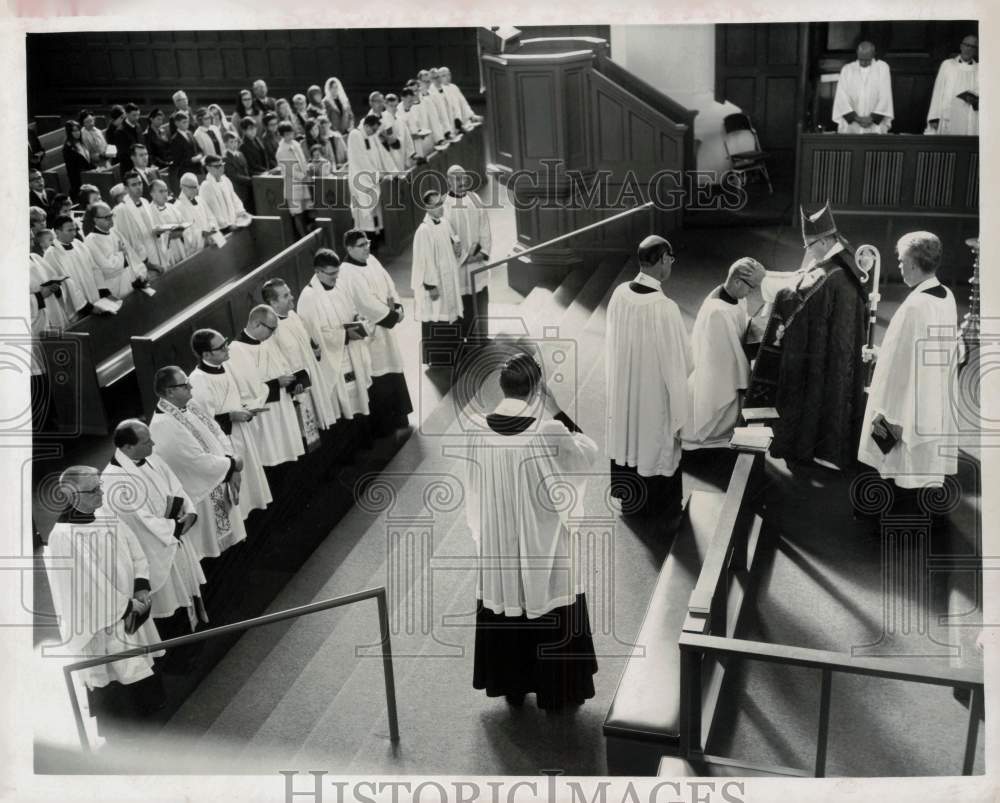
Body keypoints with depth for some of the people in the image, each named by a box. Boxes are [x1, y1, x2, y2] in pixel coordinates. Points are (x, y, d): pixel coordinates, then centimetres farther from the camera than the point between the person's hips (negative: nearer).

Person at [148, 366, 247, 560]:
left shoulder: (191, 406, 0)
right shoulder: (163, 426, -26)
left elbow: (217, 434, 4)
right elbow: (200, 461, -26)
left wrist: (231, 461, -11)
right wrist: (232, 464, -14)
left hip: (220, 484, 8)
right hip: (199, 494, -8)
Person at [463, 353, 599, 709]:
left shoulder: (480, 432, -10)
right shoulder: (548, 432, -23)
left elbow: (475, 492, 2)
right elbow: (589, 453, -6)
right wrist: (562, 418, -4)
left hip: (497, 543, 4)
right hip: (542, 543, -3)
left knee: (505, 605, 20)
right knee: (549, 614, 14)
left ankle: (511, 685, 34)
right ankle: (555, 689, 27)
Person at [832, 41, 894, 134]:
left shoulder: (883, 67, 5)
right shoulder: (847, 69, 7)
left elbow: (885, 96, -1)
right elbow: (842, 97, -1)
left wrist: (873, 118, -10)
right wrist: (855, 117, -11)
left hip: (875, 126, -1)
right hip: (850, 127, 1)